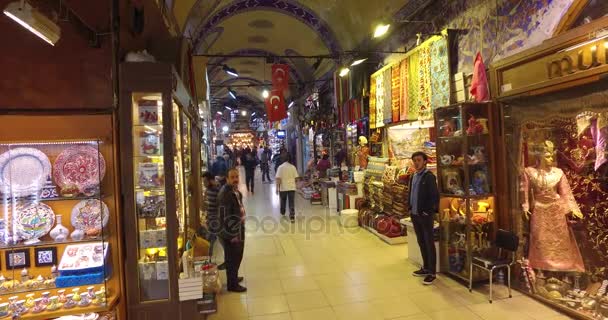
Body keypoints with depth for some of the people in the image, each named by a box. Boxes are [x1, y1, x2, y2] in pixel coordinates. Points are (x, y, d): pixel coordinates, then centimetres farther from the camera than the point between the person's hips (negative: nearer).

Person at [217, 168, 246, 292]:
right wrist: (232, 234, -22)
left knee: (236, 256, 23)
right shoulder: (225, 194, -25)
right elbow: (224, 217, -26)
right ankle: (232, 284, 20)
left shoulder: (235, 190, 6)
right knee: (233, 258, 5)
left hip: (237, 229, 9)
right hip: (230, 232, -9)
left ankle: (233, 277, 40)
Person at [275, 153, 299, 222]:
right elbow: (295, 177, 3)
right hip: (292, 187, 1)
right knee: (291, 202, 2)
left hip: (283, 187, -1)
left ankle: (282, 213, 39)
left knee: (283, 201, 21)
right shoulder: (293, 167, -2)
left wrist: (277, 188, -6)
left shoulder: (280, 167, -8)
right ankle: (292, 217, -4)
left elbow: (278, 178, -12)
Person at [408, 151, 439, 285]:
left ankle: (432, 272, 10)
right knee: (421, 242, 15)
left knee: (429, 243, 1)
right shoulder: (413, 176, 10)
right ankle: (426, 267, 28)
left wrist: (428, 211, -15)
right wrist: (410, 209, 11)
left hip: (426, 215, -7)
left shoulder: (429, 176, -11)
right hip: (415, 215, 7)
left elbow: (435, 196, -14)